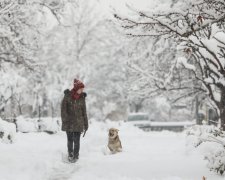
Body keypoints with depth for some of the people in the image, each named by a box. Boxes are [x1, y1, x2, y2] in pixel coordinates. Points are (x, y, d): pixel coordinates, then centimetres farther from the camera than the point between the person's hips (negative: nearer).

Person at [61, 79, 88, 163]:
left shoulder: (82, 98, 3)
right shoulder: (67, 96, -4)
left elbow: (84, 112, 7)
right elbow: (63, 109, -7)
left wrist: (86, 124, 7)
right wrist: (65, 121, -15)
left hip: (78, 123, 1)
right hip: (69, 123, -1)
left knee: (76, 140, -2)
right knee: (70, 140, 6)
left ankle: (76, 156, 12)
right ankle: (70, 155, 22)